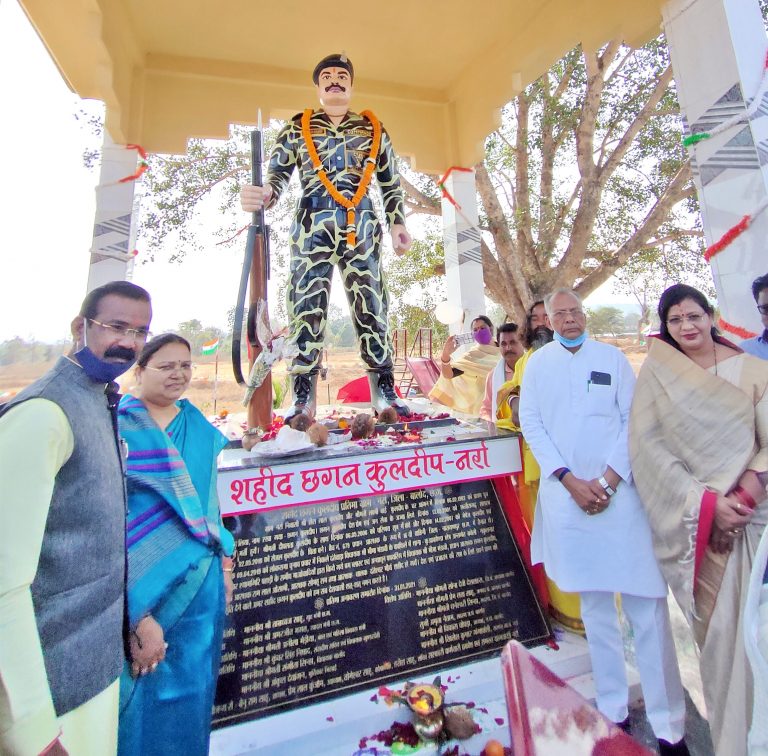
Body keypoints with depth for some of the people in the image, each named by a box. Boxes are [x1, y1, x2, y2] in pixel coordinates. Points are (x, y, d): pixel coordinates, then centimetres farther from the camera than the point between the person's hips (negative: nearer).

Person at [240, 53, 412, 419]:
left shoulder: (373, 128, 20)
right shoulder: (297, 128, 16)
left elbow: (391, 182, 18)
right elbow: (276, 176, 7)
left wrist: (397, 222, 5)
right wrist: (262, 196, -16)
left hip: (362, 229, 1)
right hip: (312, 228, -1)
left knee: (372, 307, -4)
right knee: (307, 307, -8)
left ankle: (384, 392, 3)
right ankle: (303, 400, -3)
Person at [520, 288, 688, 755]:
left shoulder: (612, 358, 6)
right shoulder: (537, 364, 6)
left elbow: (634, 421, 1)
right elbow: (531, 424, 1)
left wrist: (608, 480, -9)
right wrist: (570, 480, -8)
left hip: (620, 492, 0)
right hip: (568, 495, 1)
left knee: (647, 604, 1)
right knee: (594, 604, 11)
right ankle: (613, 708, 27)